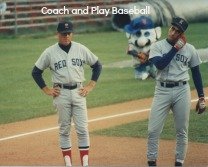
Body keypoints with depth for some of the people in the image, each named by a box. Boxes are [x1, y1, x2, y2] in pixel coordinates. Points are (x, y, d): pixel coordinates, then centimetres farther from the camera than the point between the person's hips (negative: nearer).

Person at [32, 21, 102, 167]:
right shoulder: (50, 52, -1)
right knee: (64, 129, 5)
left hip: (79, 92, 1)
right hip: (61, 93, -1)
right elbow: (36, 72, 7)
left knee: (82, 128, -2)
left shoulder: (81, 49, 3)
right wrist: (47, 90, 1)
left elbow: (97, 65, 12)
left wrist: (91, 86, 5)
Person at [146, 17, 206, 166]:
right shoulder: (158, 46, 0)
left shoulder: (189, 49, 4)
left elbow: (196, 73, 11)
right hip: (162, 91, -1)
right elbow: (159, 64, -18)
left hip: (182, 91, 1)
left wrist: (201, 97, 7)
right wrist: (176, 48, -14)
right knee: (154, 130, -4)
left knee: (182, 131, 4)